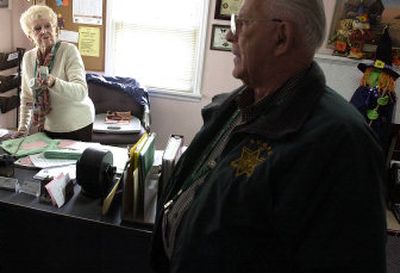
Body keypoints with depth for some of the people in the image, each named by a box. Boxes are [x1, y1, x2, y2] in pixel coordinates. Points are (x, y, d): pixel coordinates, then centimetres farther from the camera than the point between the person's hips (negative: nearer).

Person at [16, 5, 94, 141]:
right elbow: (26, 96, 11)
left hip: (77, 126, -4)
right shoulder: (28, 57, 1)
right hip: (47, 127, 5)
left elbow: (81, 92, -27)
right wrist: (23, 127, 5)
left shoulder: (69, 50, -16)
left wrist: (54, 82, -43)